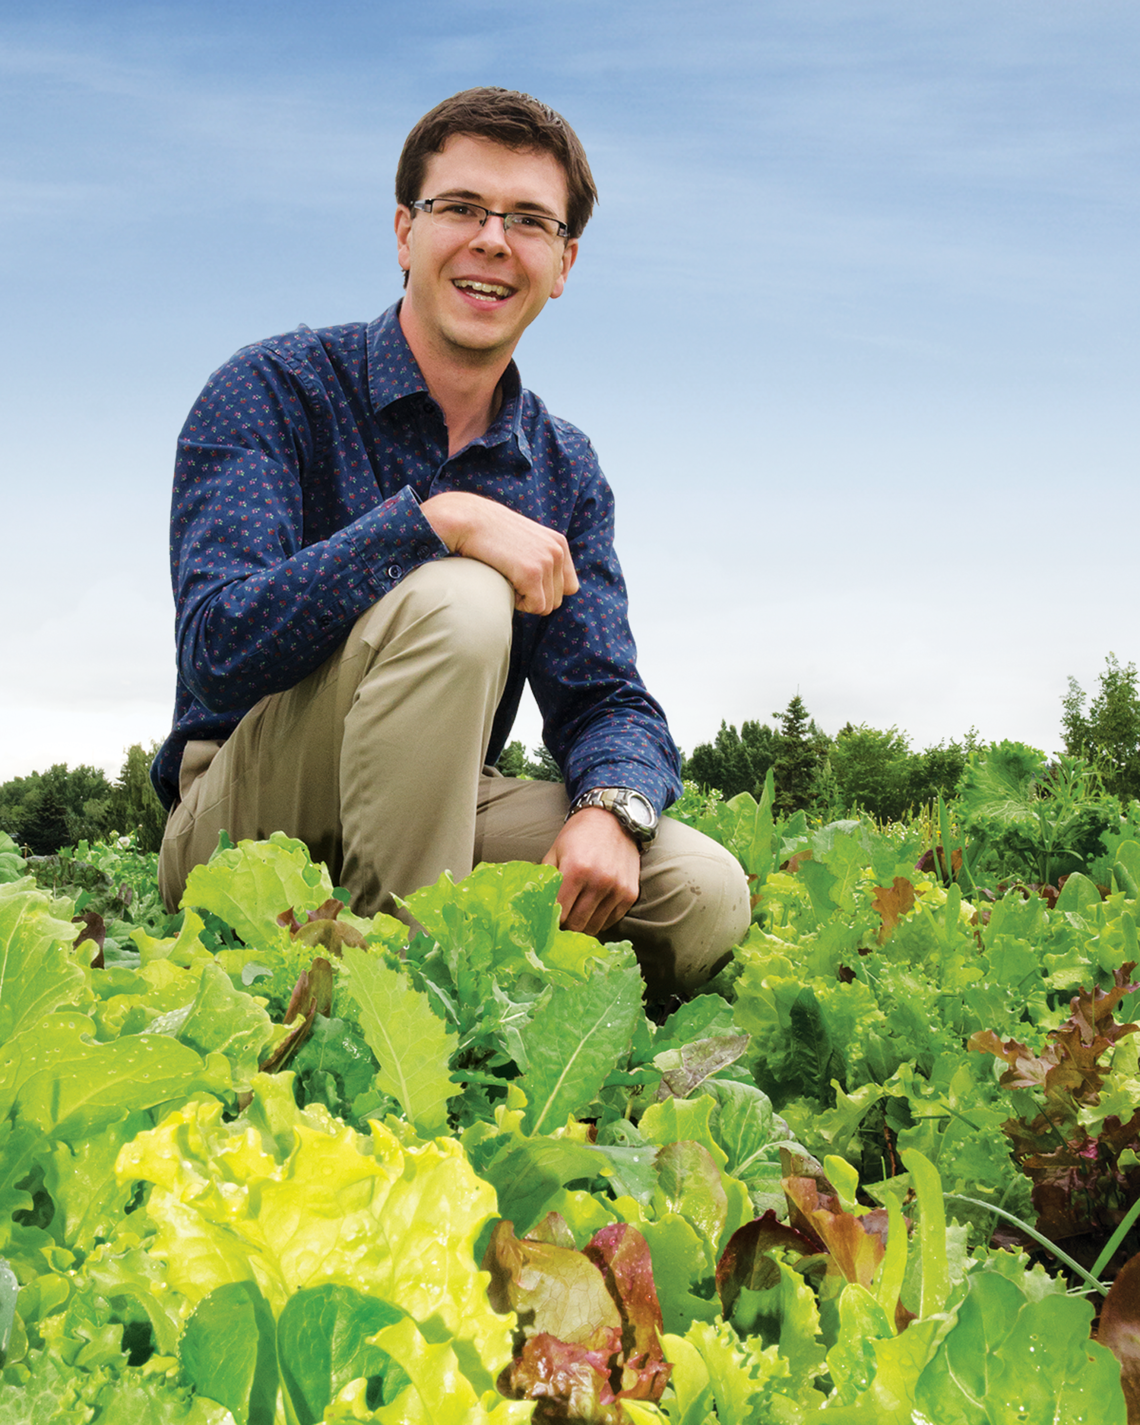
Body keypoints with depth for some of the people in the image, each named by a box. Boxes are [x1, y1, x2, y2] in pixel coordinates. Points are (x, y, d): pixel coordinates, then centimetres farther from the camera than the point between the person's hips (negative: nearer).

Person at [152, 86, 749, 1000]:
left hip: (428, 818, 5)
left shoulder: (564, 470, 7)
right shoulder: (276, 389, -10)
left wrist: (611, 808, -21)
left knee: (706, 898, -19)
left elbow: (607, 701, 3)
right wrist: (438, 520, -30)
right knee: (454, 600, -31)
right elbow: (220, 650, -24)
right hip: (244, 818, -5)